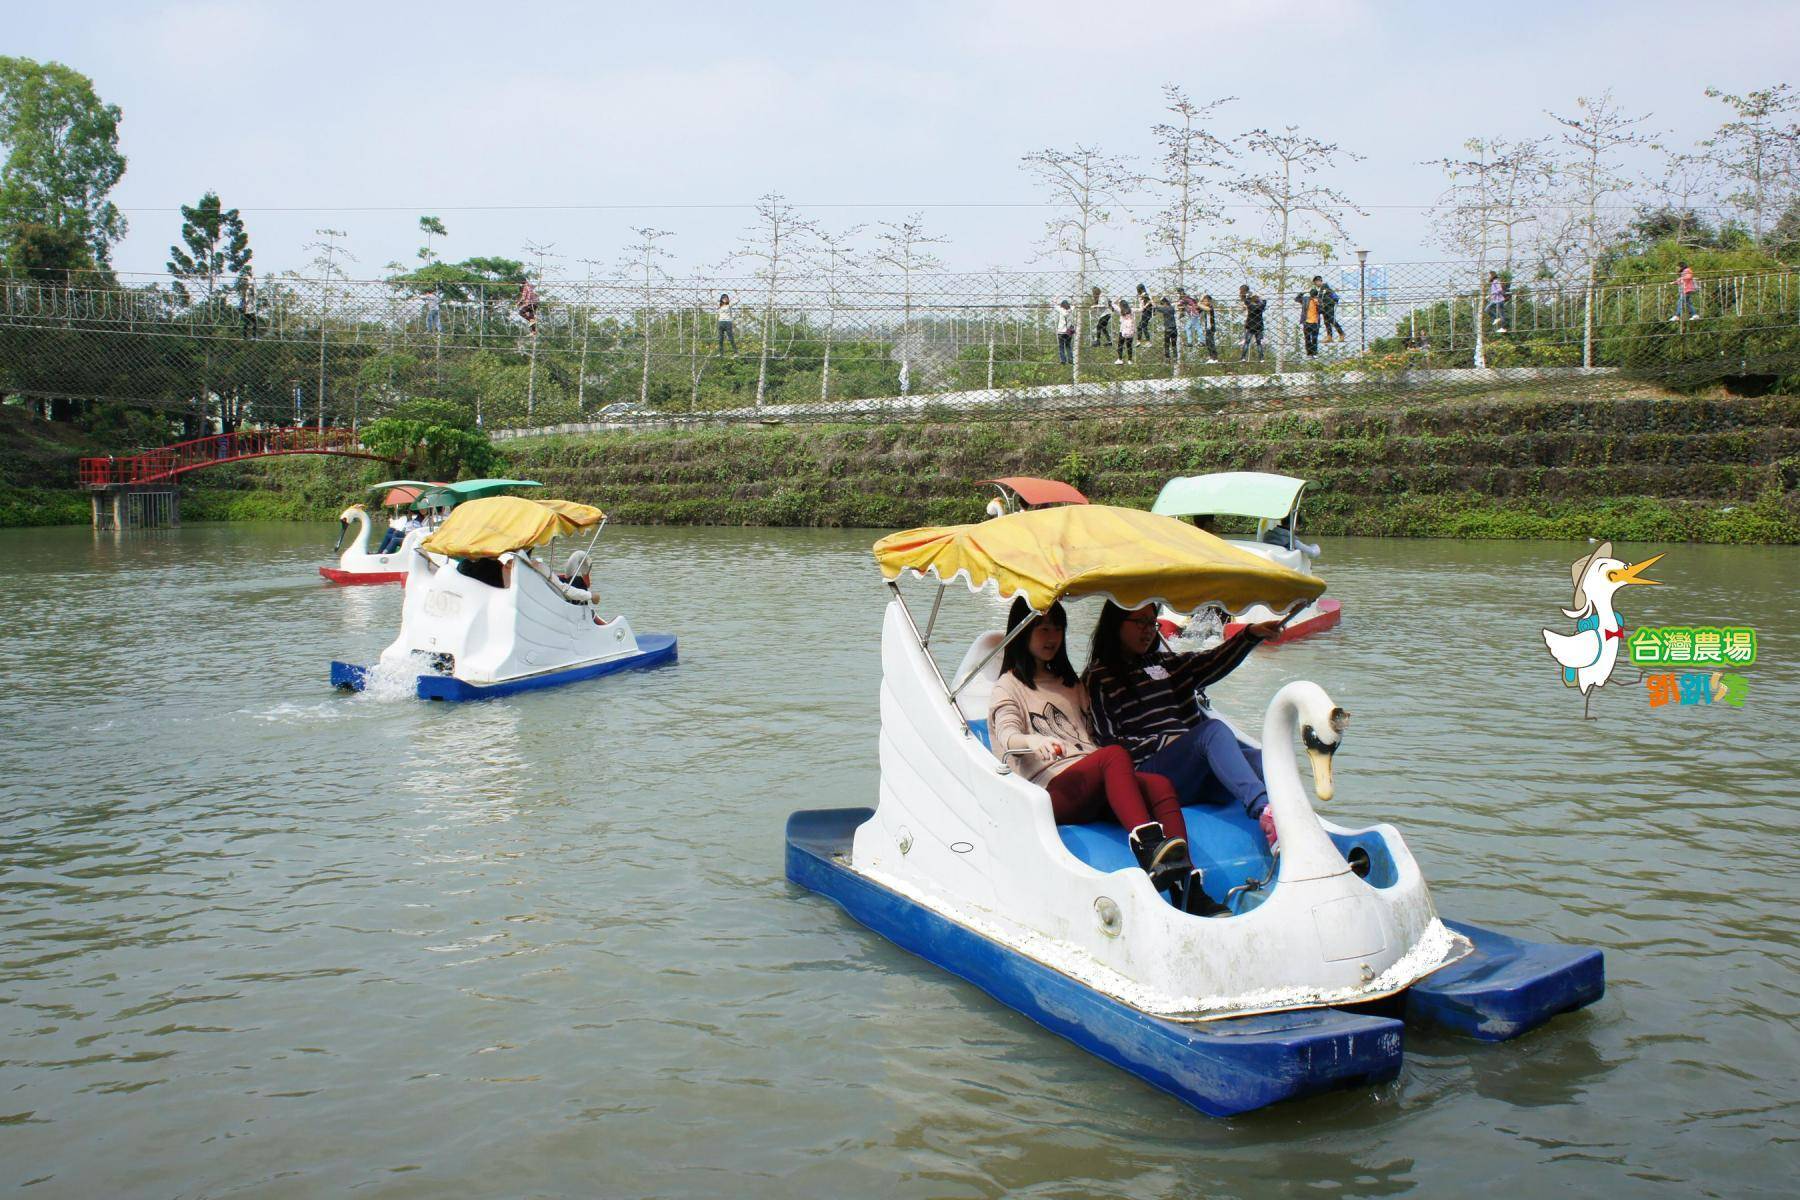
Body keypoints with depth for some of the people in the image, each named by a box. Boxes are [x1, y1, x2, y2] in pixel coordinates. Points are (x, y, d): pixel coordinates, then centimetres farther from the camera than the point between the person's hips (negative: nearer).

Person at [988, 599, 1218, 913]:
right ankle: (1148, 847, -56)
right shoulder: (1009, 687, 14)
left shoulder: (1070, 683, 35)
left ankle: (1184, 889, -44)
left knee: (1160, 785, -26)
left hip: (1097, 787, 6)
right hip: (1051, 788, -5)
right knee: (1116, 755, -34)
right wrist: (1036, 741, -29)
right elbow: (1008, 736, -6)